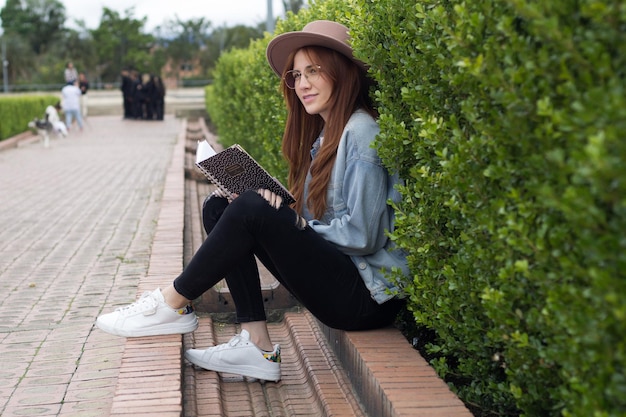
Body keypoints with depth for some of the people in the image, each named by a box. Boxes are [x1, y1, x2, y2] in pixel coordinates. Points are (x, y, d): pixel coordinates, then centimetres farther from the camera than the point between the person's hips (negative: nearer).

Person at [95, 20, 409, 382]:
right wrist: (278, 205, -6)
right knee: (220, 206, 3)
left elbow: (361, 236, -20)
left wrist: (298, 226, -8)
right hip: (336, 276, 10)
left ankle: (175, 303, -3)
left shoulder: (361, 132, -14)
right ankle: (257, 346, -3)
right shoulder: (324, 133, 15)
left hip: (367, 296, -10)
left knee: (251, 211, -23)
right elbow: (315, 218, 13)